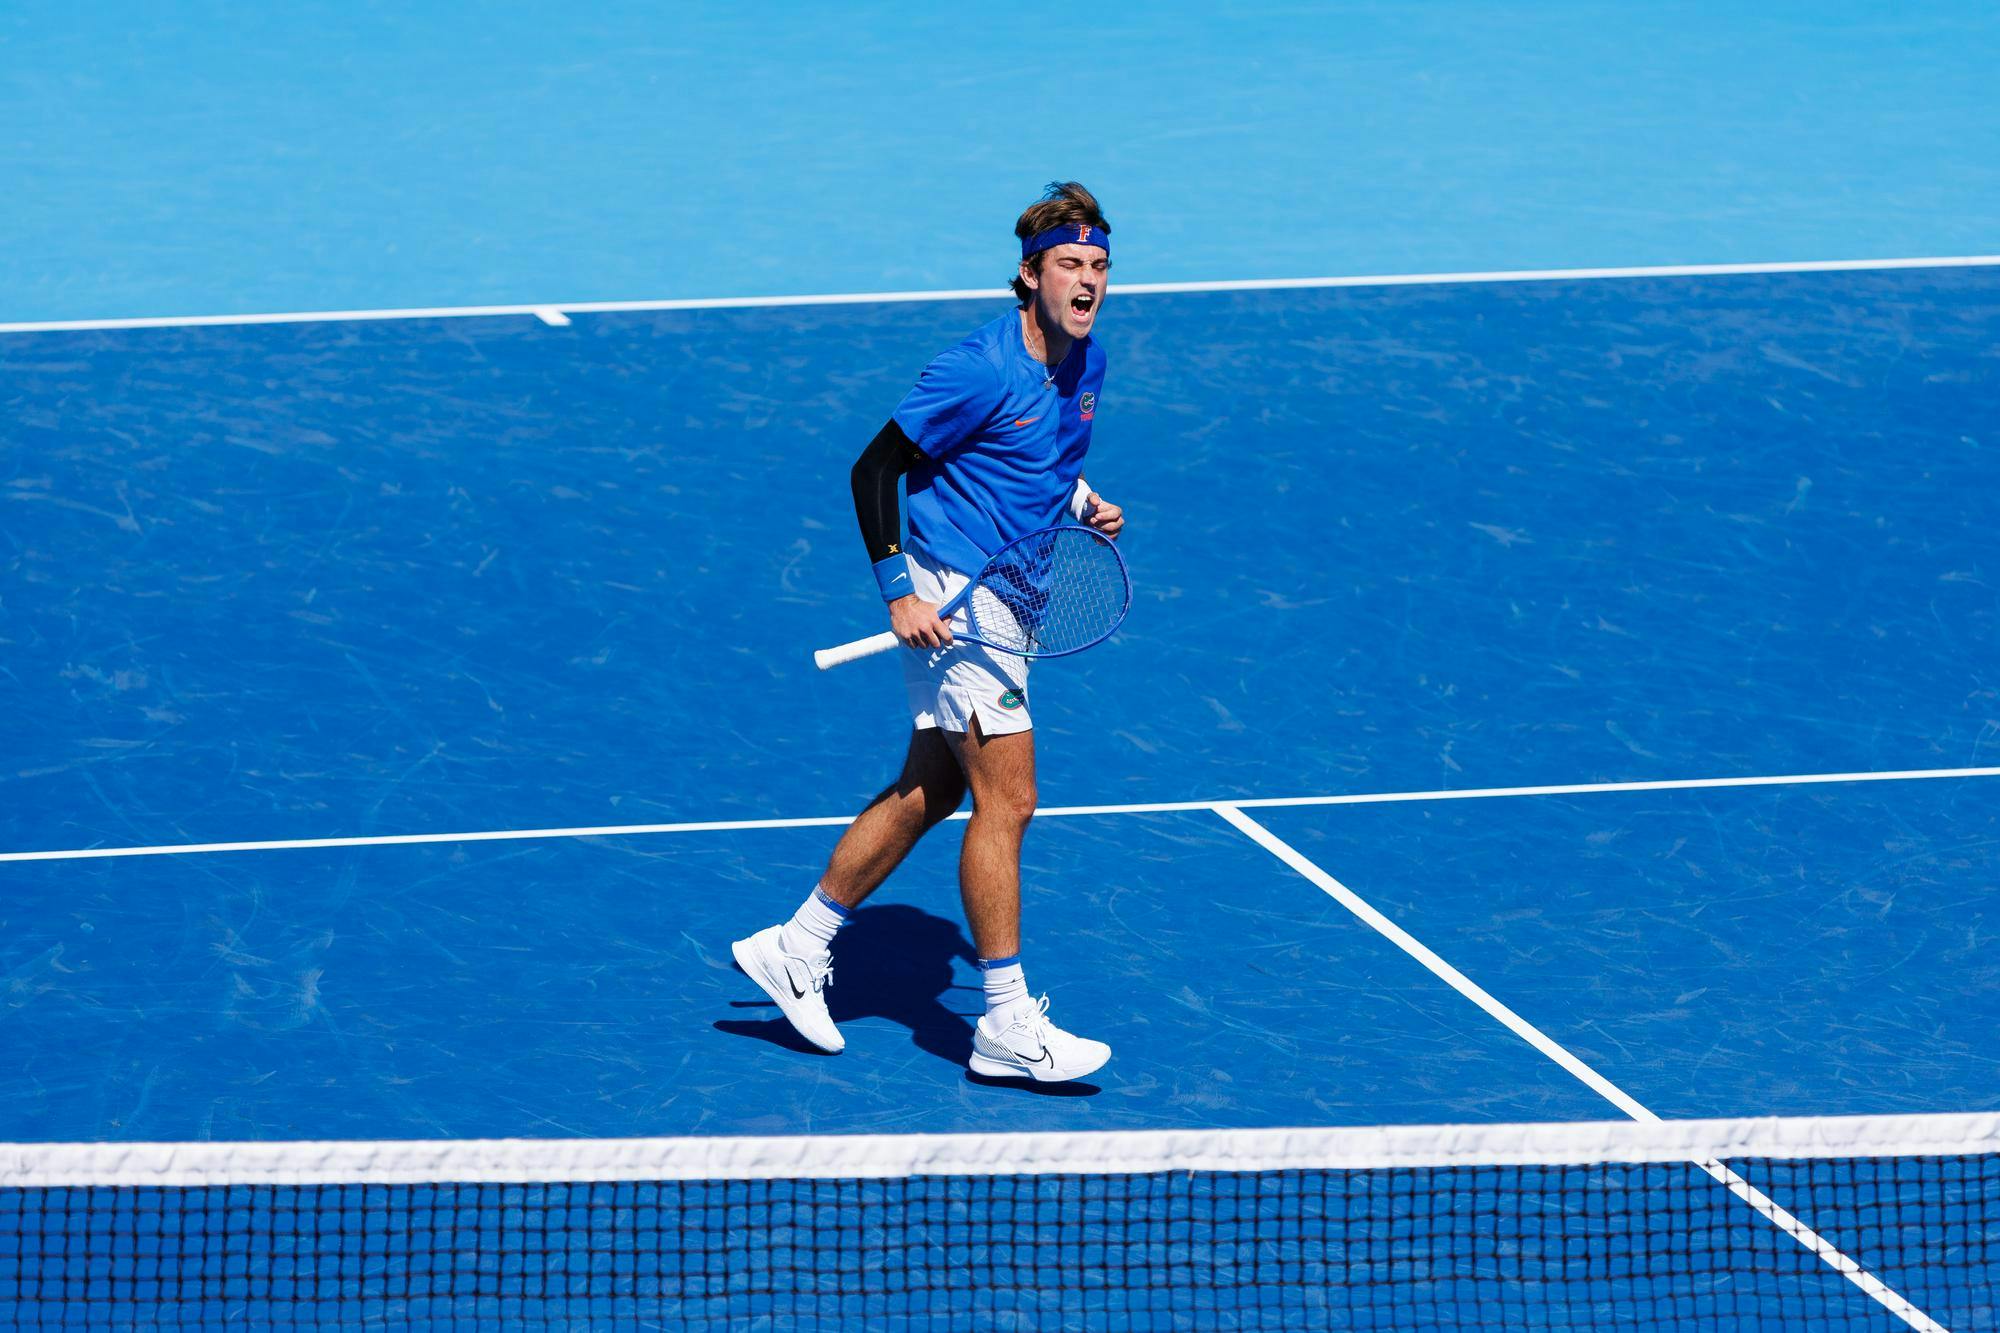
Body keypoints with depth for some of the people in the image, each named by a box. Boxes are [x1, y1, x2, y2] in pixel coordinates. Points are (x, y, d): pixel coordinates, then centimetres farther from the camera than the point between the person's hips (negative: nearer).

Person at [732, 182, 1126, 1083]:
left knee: (928, 792, 15)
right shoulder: (979, 369, -20)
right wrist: (900, 591, -20)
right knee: (1006, 802, -11)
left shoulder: (1086, 365, 6)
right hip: (953, 601, -9)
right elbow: (875, 469, -16)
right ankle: (1007, 1027, -5)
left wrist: (1085, 503, 5)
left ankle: (795, 950, 27)